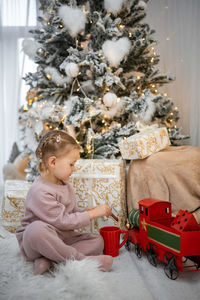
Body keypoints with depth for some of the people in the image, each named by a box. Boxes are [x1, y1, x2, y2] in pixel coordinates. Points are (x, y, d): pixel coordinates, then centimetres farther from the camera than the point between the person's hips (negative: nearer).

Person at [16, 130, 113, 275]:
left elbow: (73, 213, 15)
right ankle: (79, 259, -30)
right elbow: (62, 221, -24)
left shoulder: (66, 185, 8)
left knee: (97, 240, -8)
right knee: (37, 228, -41)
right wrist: (93, 214, -19)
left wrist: (90, 211, -5)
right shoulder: (40, 191, -23)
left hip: (62, 239, 9)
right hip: (32, 241, -9)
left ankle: (48, 261, -22)